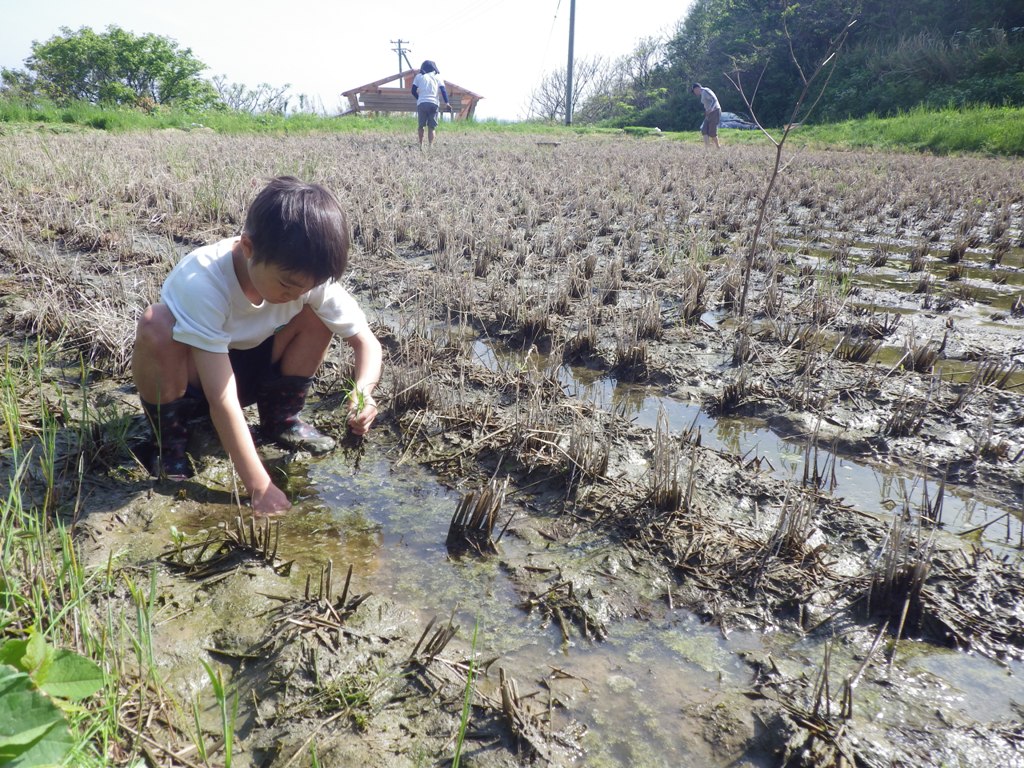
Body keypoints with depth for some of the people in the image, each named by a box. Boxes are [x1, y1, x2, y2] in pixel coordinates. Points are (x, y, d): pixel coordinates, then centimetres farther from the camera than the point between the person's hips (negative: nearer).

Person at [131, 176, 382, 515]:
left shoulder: (308, 275, -24)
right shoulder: (202, 282, -37)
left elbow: (366, 340, -18)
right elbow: (222, 400, -38)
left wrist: (363, 391, -40)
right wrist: (259, 487, -39)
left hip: (246, 366, 4)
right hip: (186, 375, -4)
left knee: (317, 315, -18)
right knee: (155, 327, -36)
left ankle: (280, 419, 3)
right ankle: (168, 442, -10)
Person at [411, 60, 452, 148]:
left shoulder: (419, 76, 14)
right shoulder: (437, 77, 16)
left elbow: (413, 91, 9)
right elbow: (443, 90, 2)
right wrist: (447, 103, -5)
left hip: (422, 103, 0)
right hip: (434, 103, 0)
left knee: (421, 126, 13)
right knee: (431, 127, 2)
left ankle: (421, 145, 10)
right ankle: (430, 146, -7)